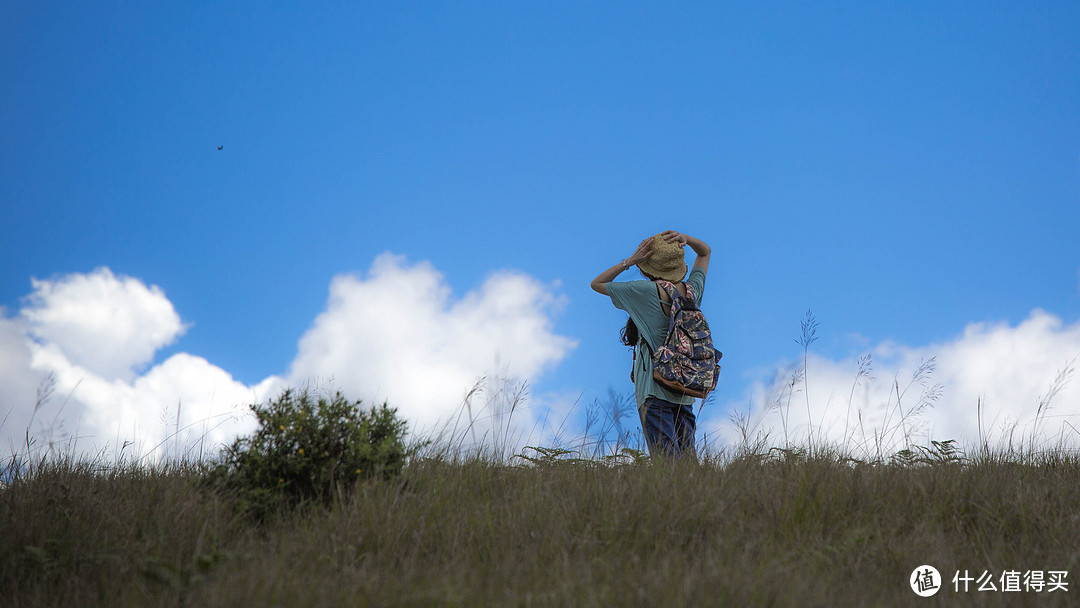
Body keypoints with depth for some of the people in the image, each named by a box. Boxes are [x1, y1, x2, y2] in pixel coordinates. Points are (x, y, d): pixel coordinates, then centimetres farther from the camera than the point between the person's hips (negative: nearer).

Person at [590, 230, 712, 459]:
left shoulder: (647, 292, -10)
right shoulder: (692, 290, 4)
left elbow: (596, 284, 2)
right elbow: (705, 251, 23)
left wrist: (630, 261, -2)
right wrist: (686, 240, 4)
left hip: (654, 386, -6)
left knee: (667, 457, -11)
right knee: (687, 454, 9)